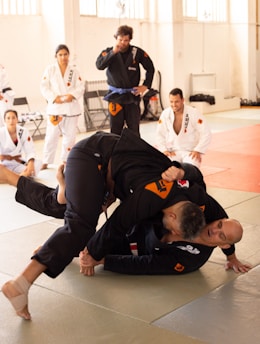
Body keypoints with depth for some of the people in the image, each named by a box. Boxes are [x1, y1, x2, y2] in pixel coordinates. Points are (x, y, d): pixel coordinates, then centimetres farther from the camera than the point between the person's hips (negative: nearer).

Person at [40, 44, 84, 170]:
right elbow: (44, 87, -2)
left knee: (70, 135, 9)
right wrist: (54, 98, -15)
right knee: (52, 135, -4)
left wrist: (72, 95, -17)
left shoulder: (74, 71, 3)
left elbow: (80, 88, 1)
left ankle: (66, 160, 25)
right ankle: (46, 162, 8)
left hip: (71, 107, 2)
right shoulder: (50, 69, 0)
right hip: (55, 106, -2)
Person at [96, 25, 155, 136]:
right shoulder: (108, 52, -2)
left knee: (134, 129, 5)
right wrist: (113, 52, -26)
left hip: (132, 95, 0)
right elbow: (99, 65, -20)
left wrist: (145, 85, 2)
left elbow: (150, 68, 9)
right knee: (115, 129, 2)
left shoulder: (137, 52, -1)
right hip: (115, 95, 0)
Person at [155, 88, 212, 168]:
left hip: (190, 152, -2)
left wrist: (198, 151, -16)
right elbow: (160, 134, 6)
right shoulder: (165, 114, -4)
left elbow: (206, 134, -9)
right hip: (173, 152, 2)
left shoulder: (194, 113, -13)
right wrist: (164, 150, -7)